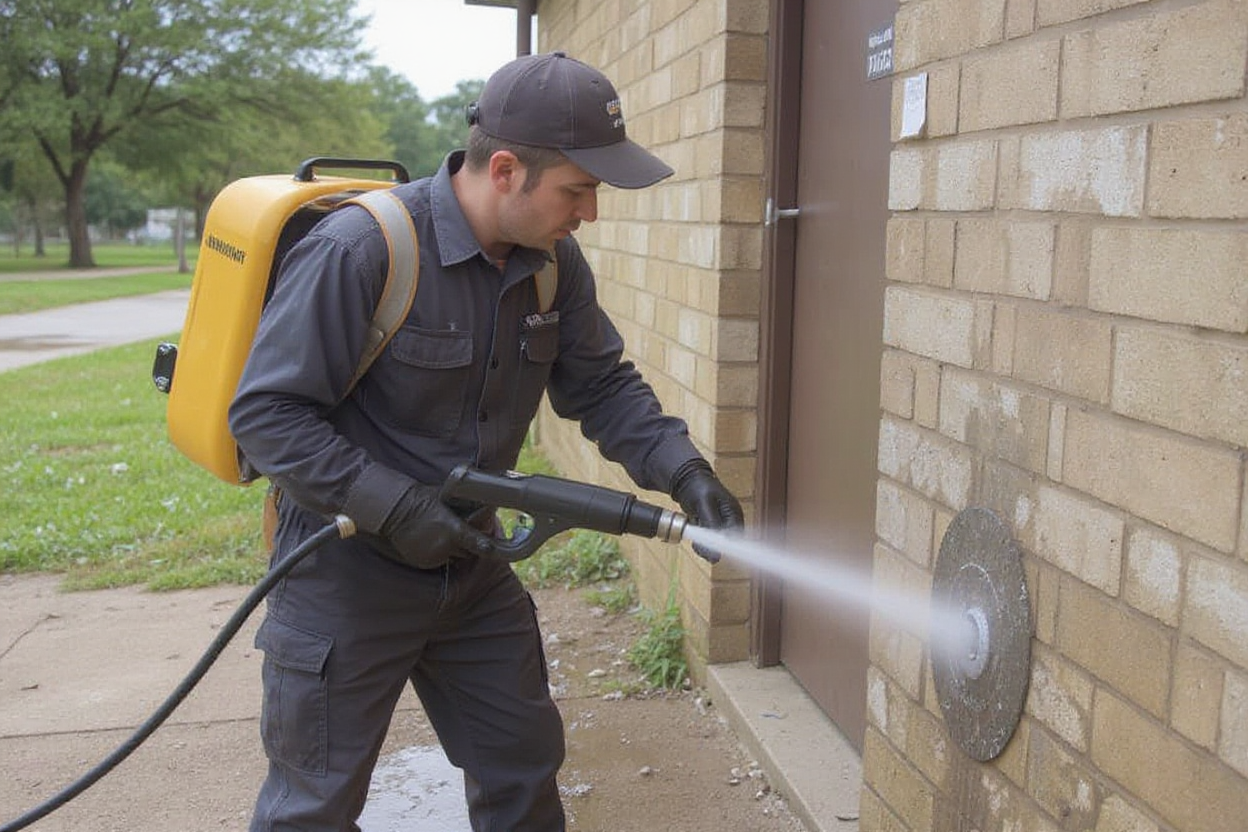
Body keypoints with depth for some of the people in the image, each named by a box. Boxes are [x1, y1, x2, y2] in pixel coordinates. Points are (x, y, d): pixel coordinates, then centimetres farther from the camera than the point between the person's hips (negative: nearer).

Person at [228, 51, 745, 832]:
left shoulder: (553, 262, -5)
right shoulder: (359, 249, -24)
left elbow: (602, 386, 3)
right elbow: (265, 413, -21)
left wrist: (684, 470, -13)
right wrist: (394, 507, -26)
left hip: (472, 565, 6)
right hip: (348, 573, -6)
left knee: (525, 767, 18)